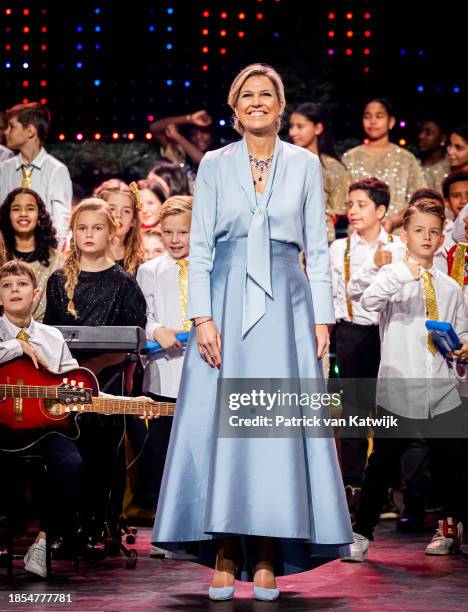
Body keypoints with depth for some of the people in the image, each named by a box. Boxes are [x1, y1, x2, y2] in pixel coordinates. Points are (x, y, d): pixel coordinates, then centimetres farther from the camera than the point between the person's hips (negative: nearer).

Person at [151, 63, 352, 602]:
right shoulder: (215, 165, 7)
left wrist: (321, 318, 0)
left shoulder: (305, 165, 8)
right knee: (220, 421, -4)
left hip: (285, 302, 0)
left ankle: (267, 559, 1)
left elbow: (318, 249, 8)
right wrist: (202, 316, -8)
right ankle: (224, 556, 1)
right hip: (226, 299, 0)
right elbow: (198, 245, 3)